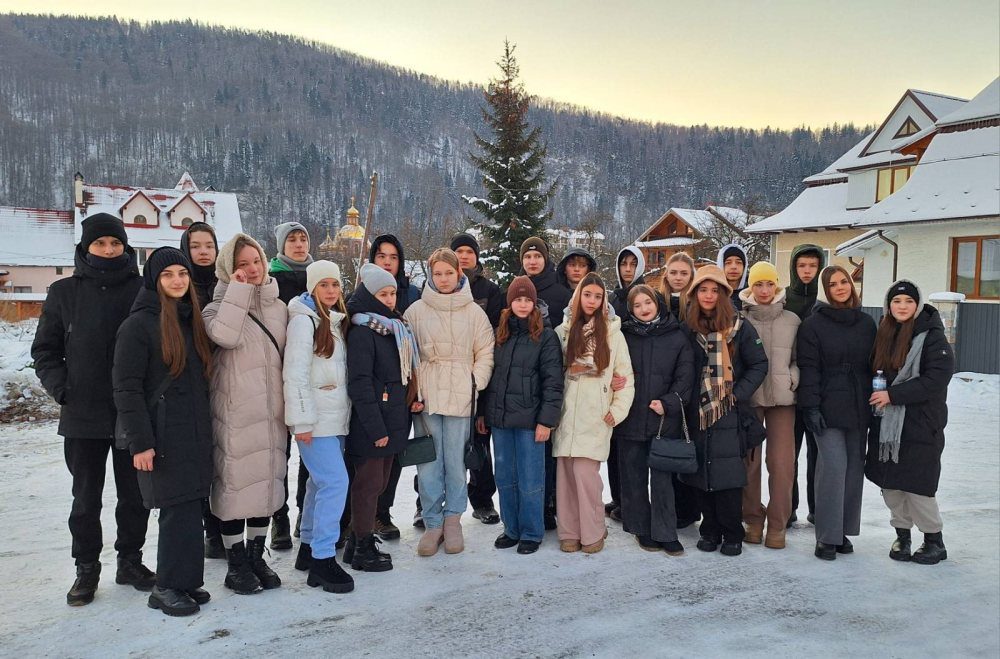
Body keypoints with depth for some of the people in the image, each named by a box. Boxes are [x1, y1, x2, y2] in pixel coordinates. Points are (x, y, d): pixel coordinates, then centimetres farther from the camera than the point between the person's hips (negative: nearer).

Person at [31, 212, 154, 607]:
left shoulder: (142, 290, -1)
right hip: (83, 415, 0)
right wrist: (61, 389, -6)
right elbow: (45, 350, 8)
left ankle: (130, 561, 27)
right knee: (86, 498, 11)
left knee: (135, 494, 11)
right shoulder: (65, 293, 2)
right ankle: (86, 569, 26)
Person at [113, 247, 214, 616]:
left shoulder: (192, 321, 13)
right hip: (162, 434, -6)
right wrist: (140, 442, -15)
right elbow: (126, 388, -11)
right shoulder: (139, 324, -8)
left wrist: (206, 427, 12)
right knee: (179, 509, -6)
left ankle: (186, 581, 19)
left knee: (189, 508, 8)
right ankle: (167, 587, 9)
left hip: (194, 431, 6)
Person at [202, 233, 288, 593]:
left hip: (272, 414, 5)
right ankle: (237, 564, 16)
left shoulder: (278, 306, 11)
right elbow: (226, 335, -28)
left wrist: (290, 408, 16)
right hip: (236, 415, -5)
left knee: (268, 483, 12)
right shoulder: (219, 306, -4)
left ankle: (256, 557, 28)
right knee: (236, 484, 1)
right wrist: (238, 289, -20)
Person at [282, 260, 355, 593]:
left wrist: (346, 410, 16)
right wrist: (302, 420, -19)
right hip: (315, 420, -8)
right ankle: (323, 559, -7)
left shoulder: (336, 321, 14)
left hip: (336, 417, 8)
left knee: (320, 481, 13)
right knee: (335, 481, -13)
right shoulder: (304, 320, -11)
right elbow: (295, 374, -16)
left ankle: (308, 547, 25)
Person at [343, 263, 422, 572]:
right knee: (369, 483, 1)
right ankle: (363, 549, 14)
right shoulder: (362, 332, -14)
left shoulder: (396, 328, 13)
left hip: (393, 422, 8)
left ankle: (360, 540, 27)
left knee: (379, 482, 15)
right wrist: (375, 428, -20)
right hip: (370, 426, -8)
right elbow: (359, 384, -18)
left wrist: (415, 397, 5)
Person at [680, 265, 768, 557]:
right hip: (697, 412, 3)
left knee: (727, 474, -4)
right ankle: (710, 530, 19)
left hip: (729, 412, -3)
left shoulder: (739, 326, -2)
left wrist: (738, 394, -8)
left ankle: (732, 534, 10)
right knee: (702, 472, 6)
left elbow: (759, 364, 0)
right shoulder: (687, 328, 7)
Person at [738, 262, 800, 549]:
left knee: (781, 461, -3)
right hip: (748, 398, 0)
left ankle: (777, 524, 9)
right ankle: (753, 518, 18)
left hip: (782, 398, 1)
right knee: (749, 460, 4)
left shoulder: (792, 320, 6)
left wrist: (792, 377, -6)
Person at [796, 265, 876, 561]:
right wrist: (811, 407, -13)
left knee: (854, 468, 6)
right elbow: (808, 368, -7)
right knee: (834, 466, -10)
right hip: (828, 408, -5)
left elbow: (874, 365, 15)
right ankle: (827, 536, -2)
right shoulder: (813, 324, -2)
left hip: (859, 408, 5)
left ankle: (844, 530, 18)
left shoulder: (866, 323, 11)